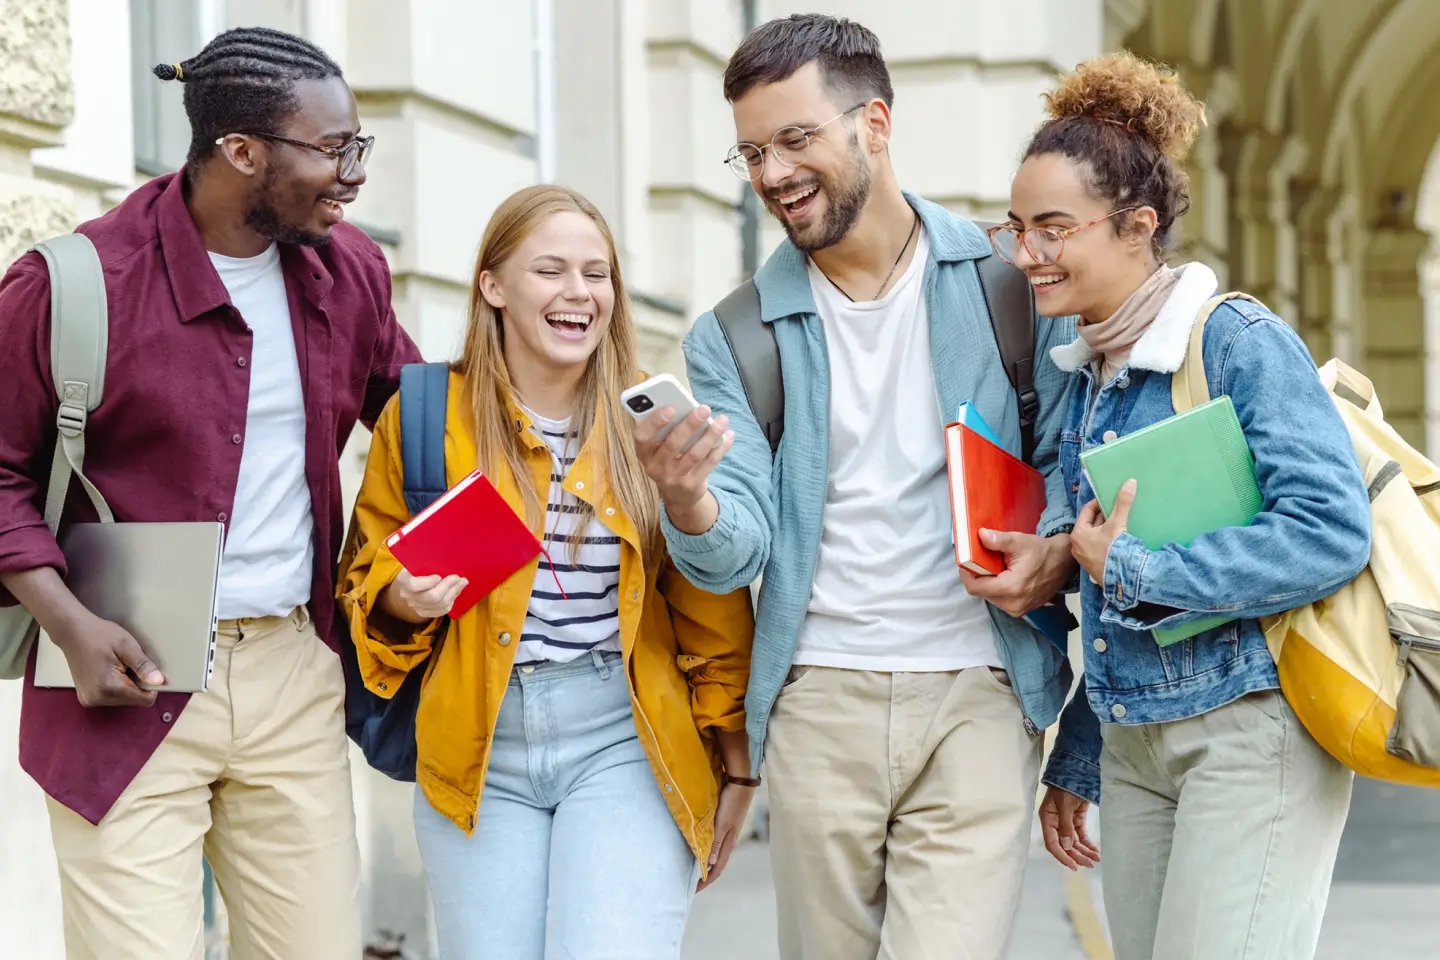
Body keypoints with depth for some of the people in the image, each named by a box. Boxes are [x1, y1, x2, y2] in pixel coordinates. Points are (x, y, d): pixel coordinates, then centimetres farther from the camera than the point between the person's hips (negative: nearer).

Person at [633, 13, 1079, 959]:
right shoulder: (734, 339, 6)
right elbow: (737, 553, -3)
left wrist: (1056, 554, -13)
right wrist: (687, 501, -25)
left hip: (976, 698, -2)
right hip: (818, 702, 2)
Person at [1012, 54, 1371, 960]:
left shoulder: (1240, 342, -11)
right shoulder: (1084, 375, 11)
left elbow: (1332, 534, -21)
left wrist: (1129, 570, -17)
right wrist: (1075, 767, 20)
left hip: (1250, 726, -7)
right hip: (1131, 741, 7)